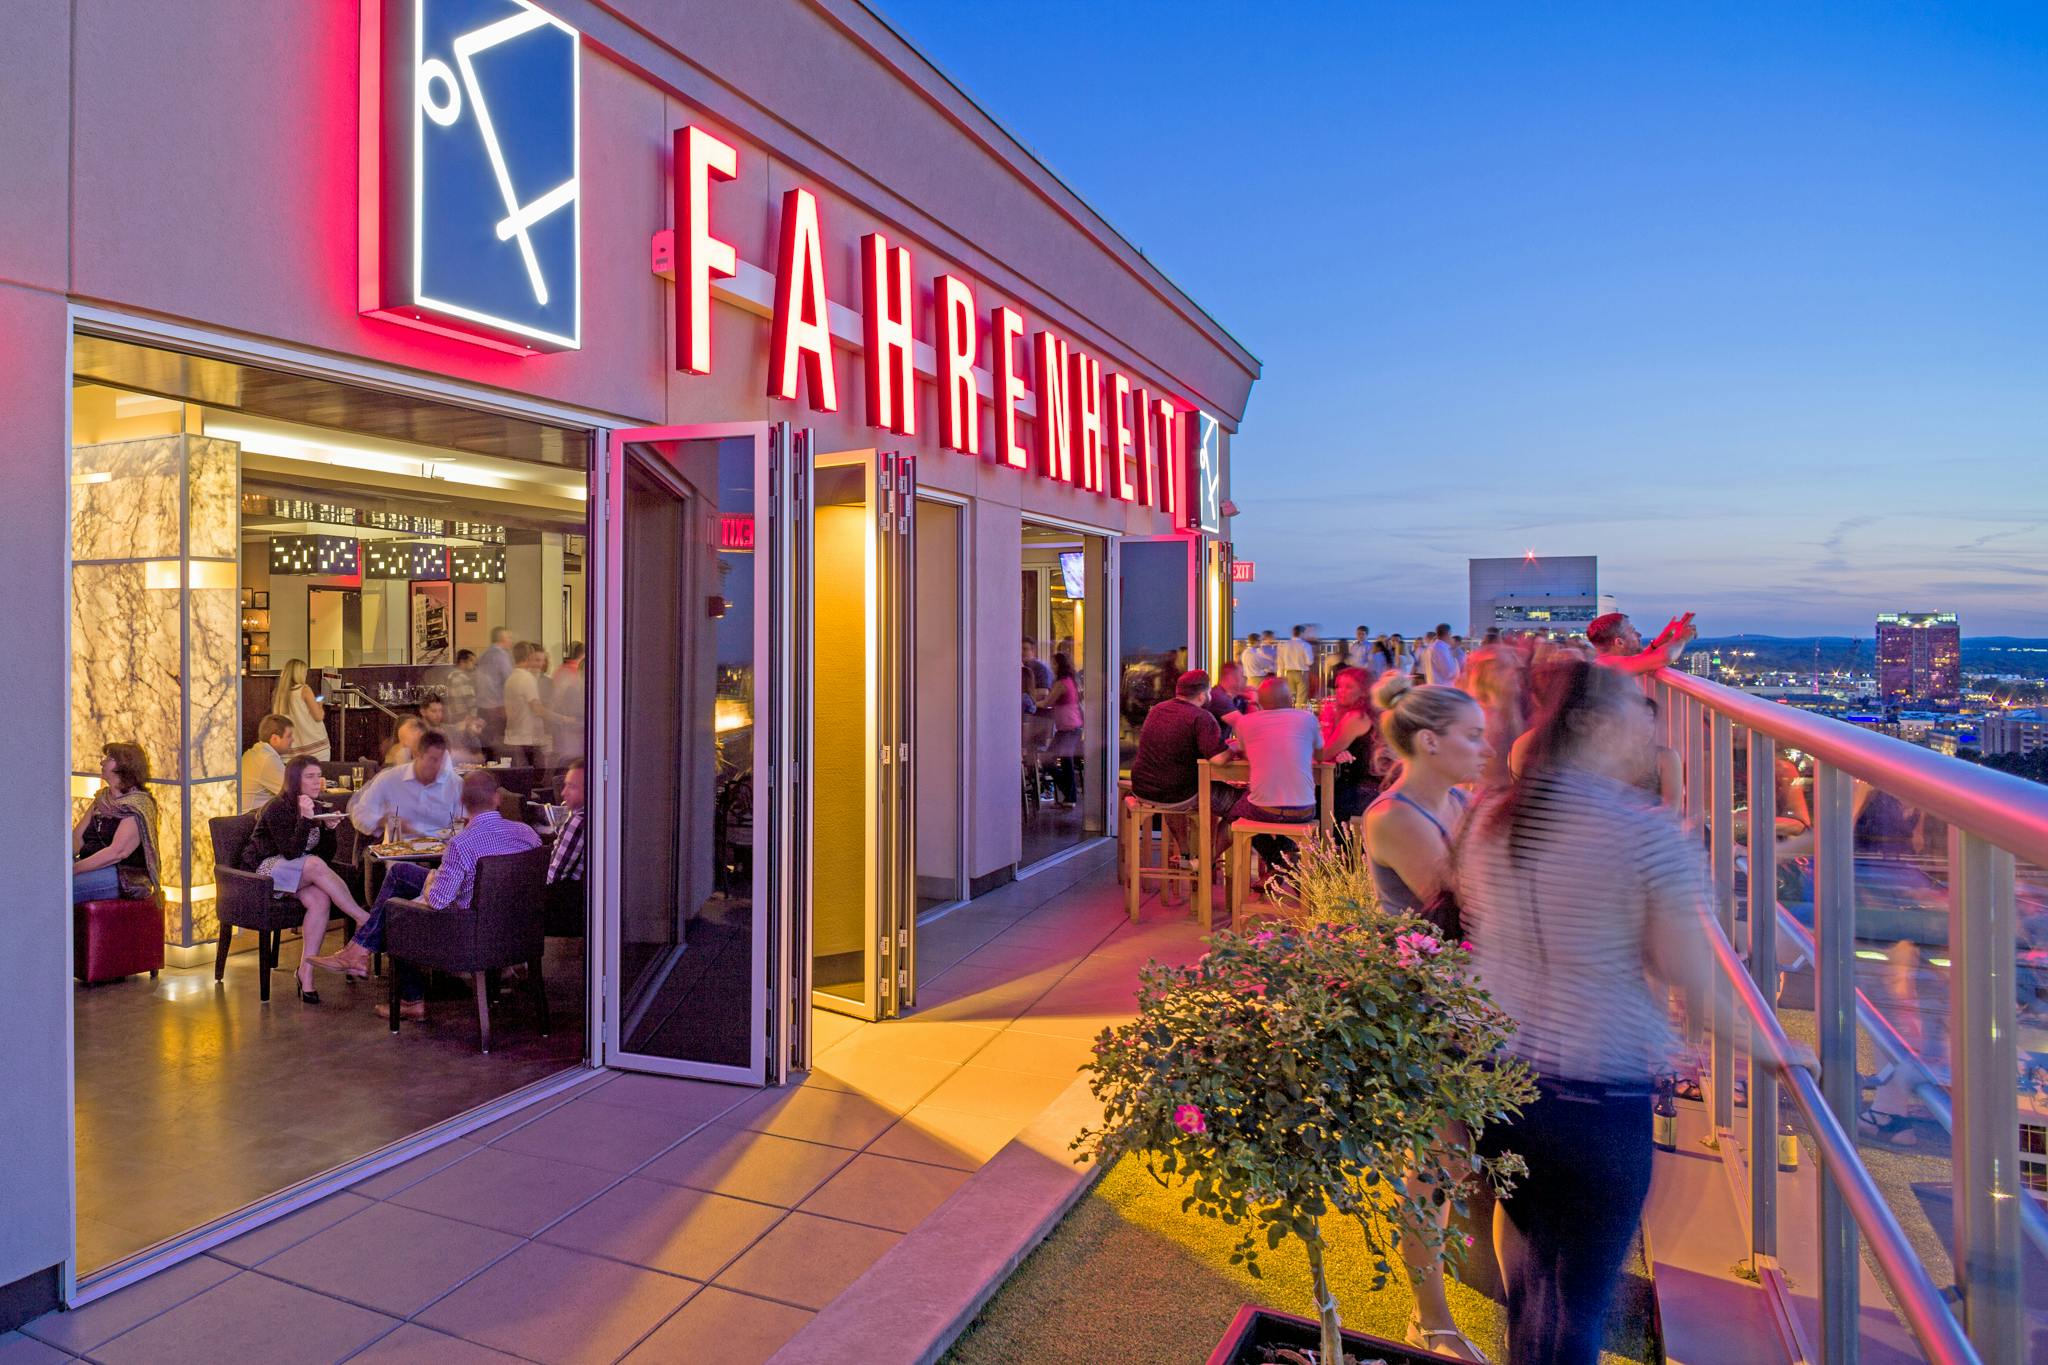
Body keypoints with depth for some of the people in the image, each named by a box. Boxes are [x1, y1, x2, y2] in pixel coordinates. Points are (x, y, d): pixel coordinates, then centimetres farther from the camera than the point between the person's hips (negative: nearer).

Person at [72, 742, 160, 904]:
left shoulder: (138, 804, -9)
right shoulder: (102, 798, 17)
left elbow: (117, 852, -18)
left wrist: (74, 869, -20)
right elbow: (76, 837, 13)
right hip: (91, 866, 8)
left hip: (125, 877, -8)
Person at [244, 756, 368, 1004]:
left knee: (320, 900, -28)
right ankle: (366, 920, -33)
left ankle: (306, 971, -28)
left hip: (300, 875, 6)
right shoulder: (278, 807, -12)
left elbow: (327, 854, 7)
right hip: (266, 869, -6)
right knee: (315, 865, -35)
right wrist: (305, 819, -32)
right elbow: (290, 853, -23)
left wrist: (328, 828, -11)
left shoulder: (315, 807, 8)